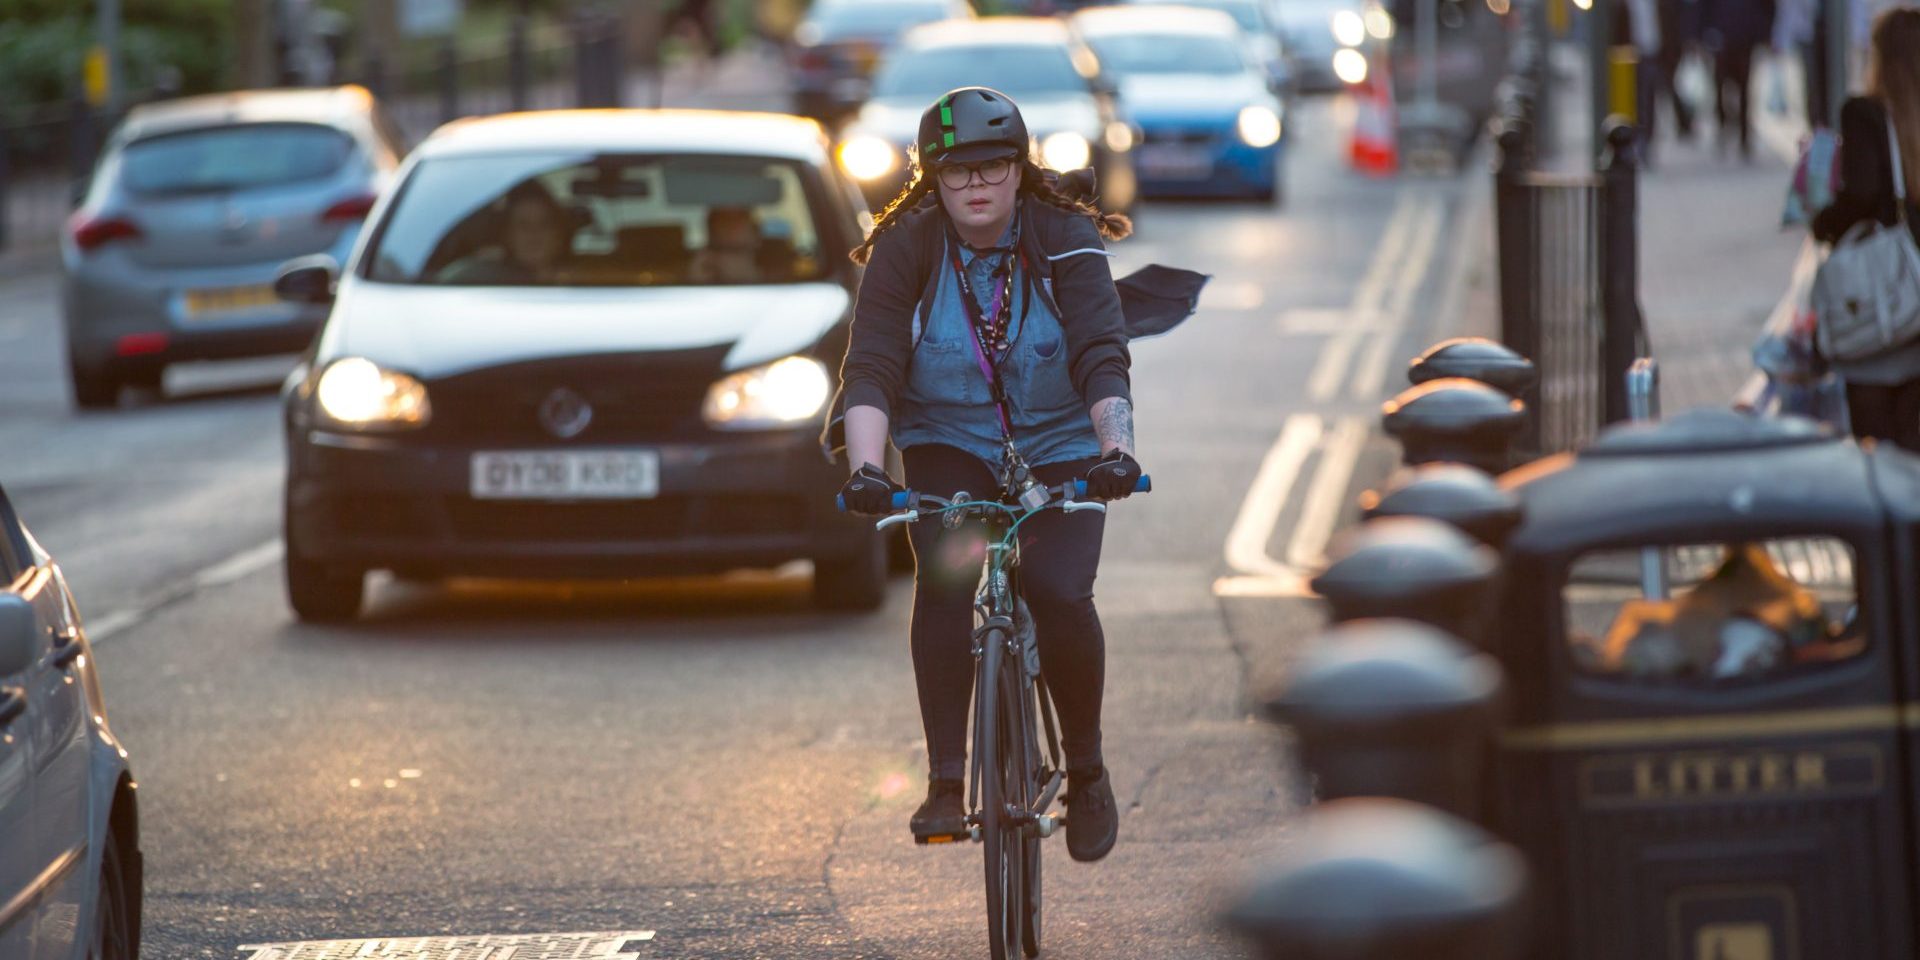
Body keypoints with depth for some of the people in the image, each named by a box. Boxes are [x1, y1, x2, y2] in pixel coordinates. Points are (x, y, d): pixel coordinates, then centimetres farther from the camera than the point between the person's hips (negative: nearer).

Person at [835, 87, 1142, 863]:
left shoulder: (1066, 243, -13)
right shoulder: (905, 250, -12)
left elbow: (1102, 359, -22)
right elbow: (870, 369, -20)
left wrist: (1116, 450, -39)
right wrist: (865, 466, -37)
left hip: (1058, 450, 0)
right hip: (948, 449, 1)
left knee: (1060, 595, -21)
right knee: (945, 576, -26)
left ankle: (1086, 771, 4)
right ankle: (946, 781, -21)